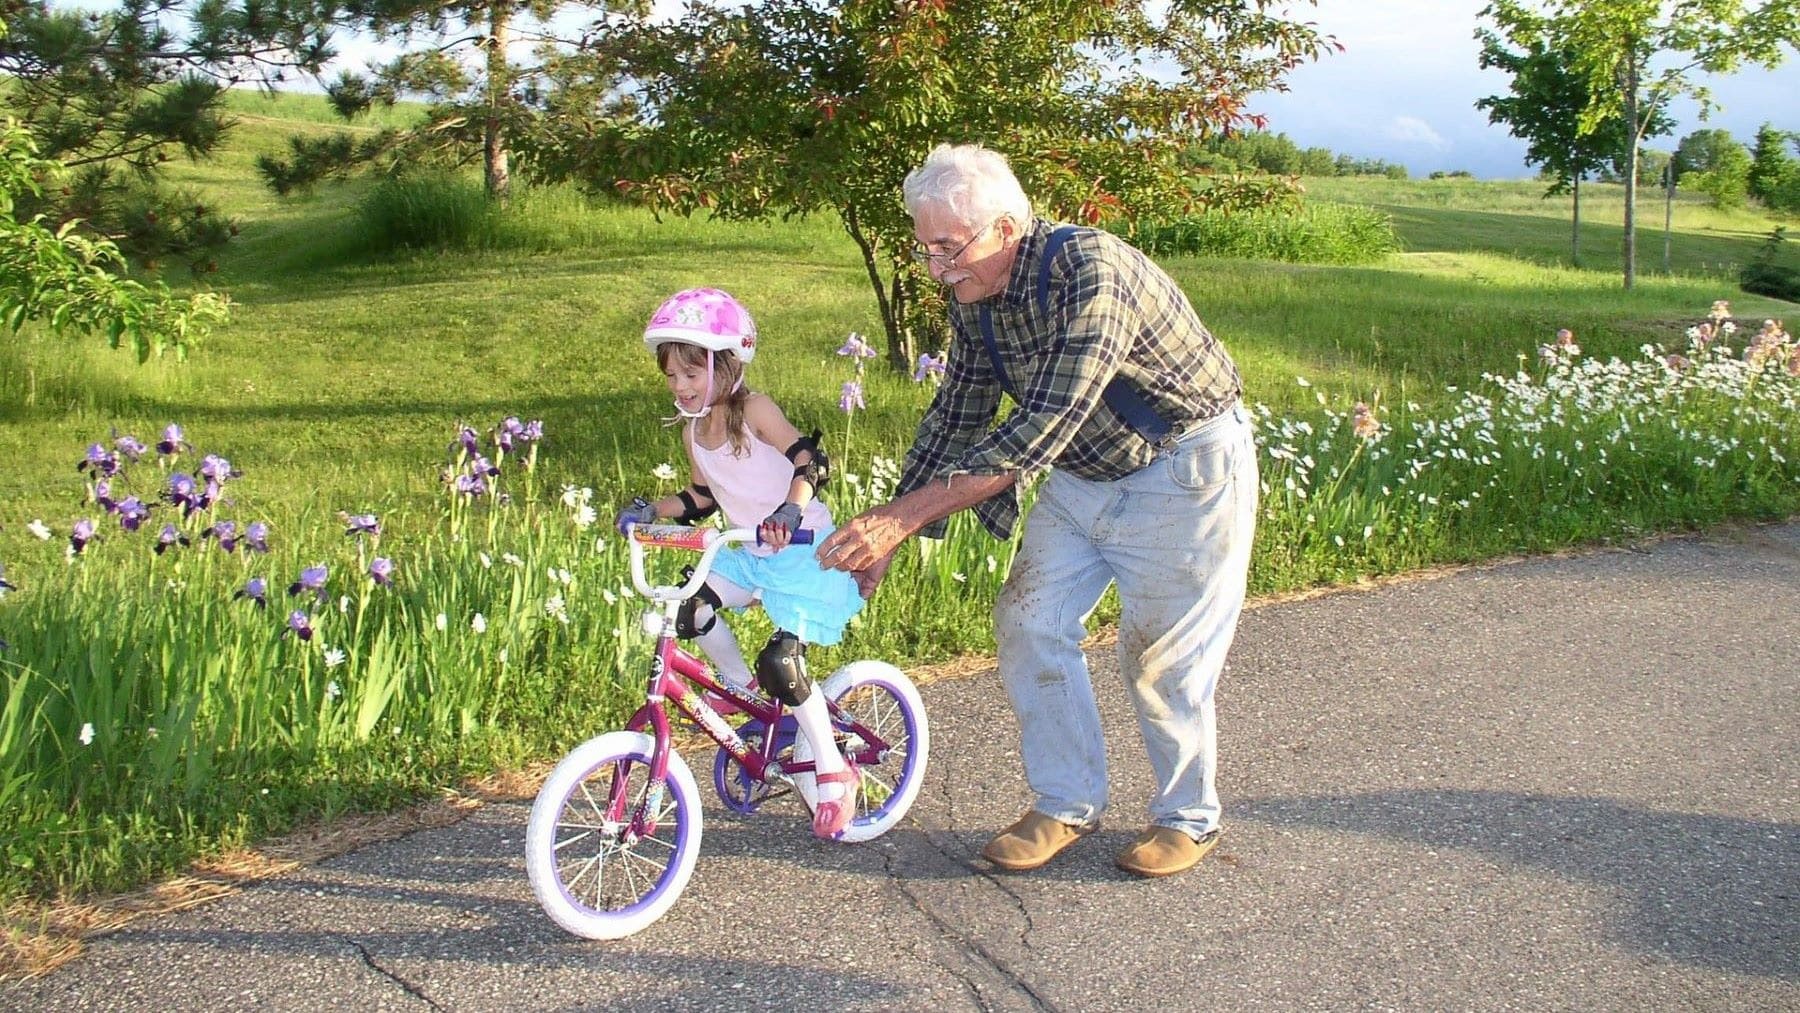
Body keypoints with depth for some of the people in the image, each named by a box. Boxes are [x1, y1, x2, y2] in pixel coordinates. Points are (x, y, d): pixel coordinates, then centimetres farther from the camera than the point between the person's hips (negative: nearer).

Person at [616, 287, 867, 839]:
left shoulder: (753, 410, -18)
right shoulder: (694, 430, 3)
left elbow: (811, 460, -29)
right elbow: (699, 498, 15)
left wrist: (790, 509, -47)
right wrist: (651, 511, -1)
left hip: (805, 551, -7)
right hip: (750, 554, 7)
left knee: (780, 663, -16)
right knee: (690, 610, -14)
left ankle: (833, 771, 1)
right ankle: (743, 687, 12)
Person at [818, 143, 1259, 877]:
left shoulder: (1091, 273, -32)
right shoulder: (975, 298, -7)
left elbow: (1040, 430, -38)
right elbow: (956, 417, 4)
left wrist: (903, 515, -41)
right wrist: (886, 539, -1)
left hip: (1181, 473, -7)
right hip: (1081, 477, 8)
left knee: (1161, 659, -1)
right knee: (1029, 625, 3)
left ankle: (1188, 818, 22)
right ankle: (1068, 805, 18)